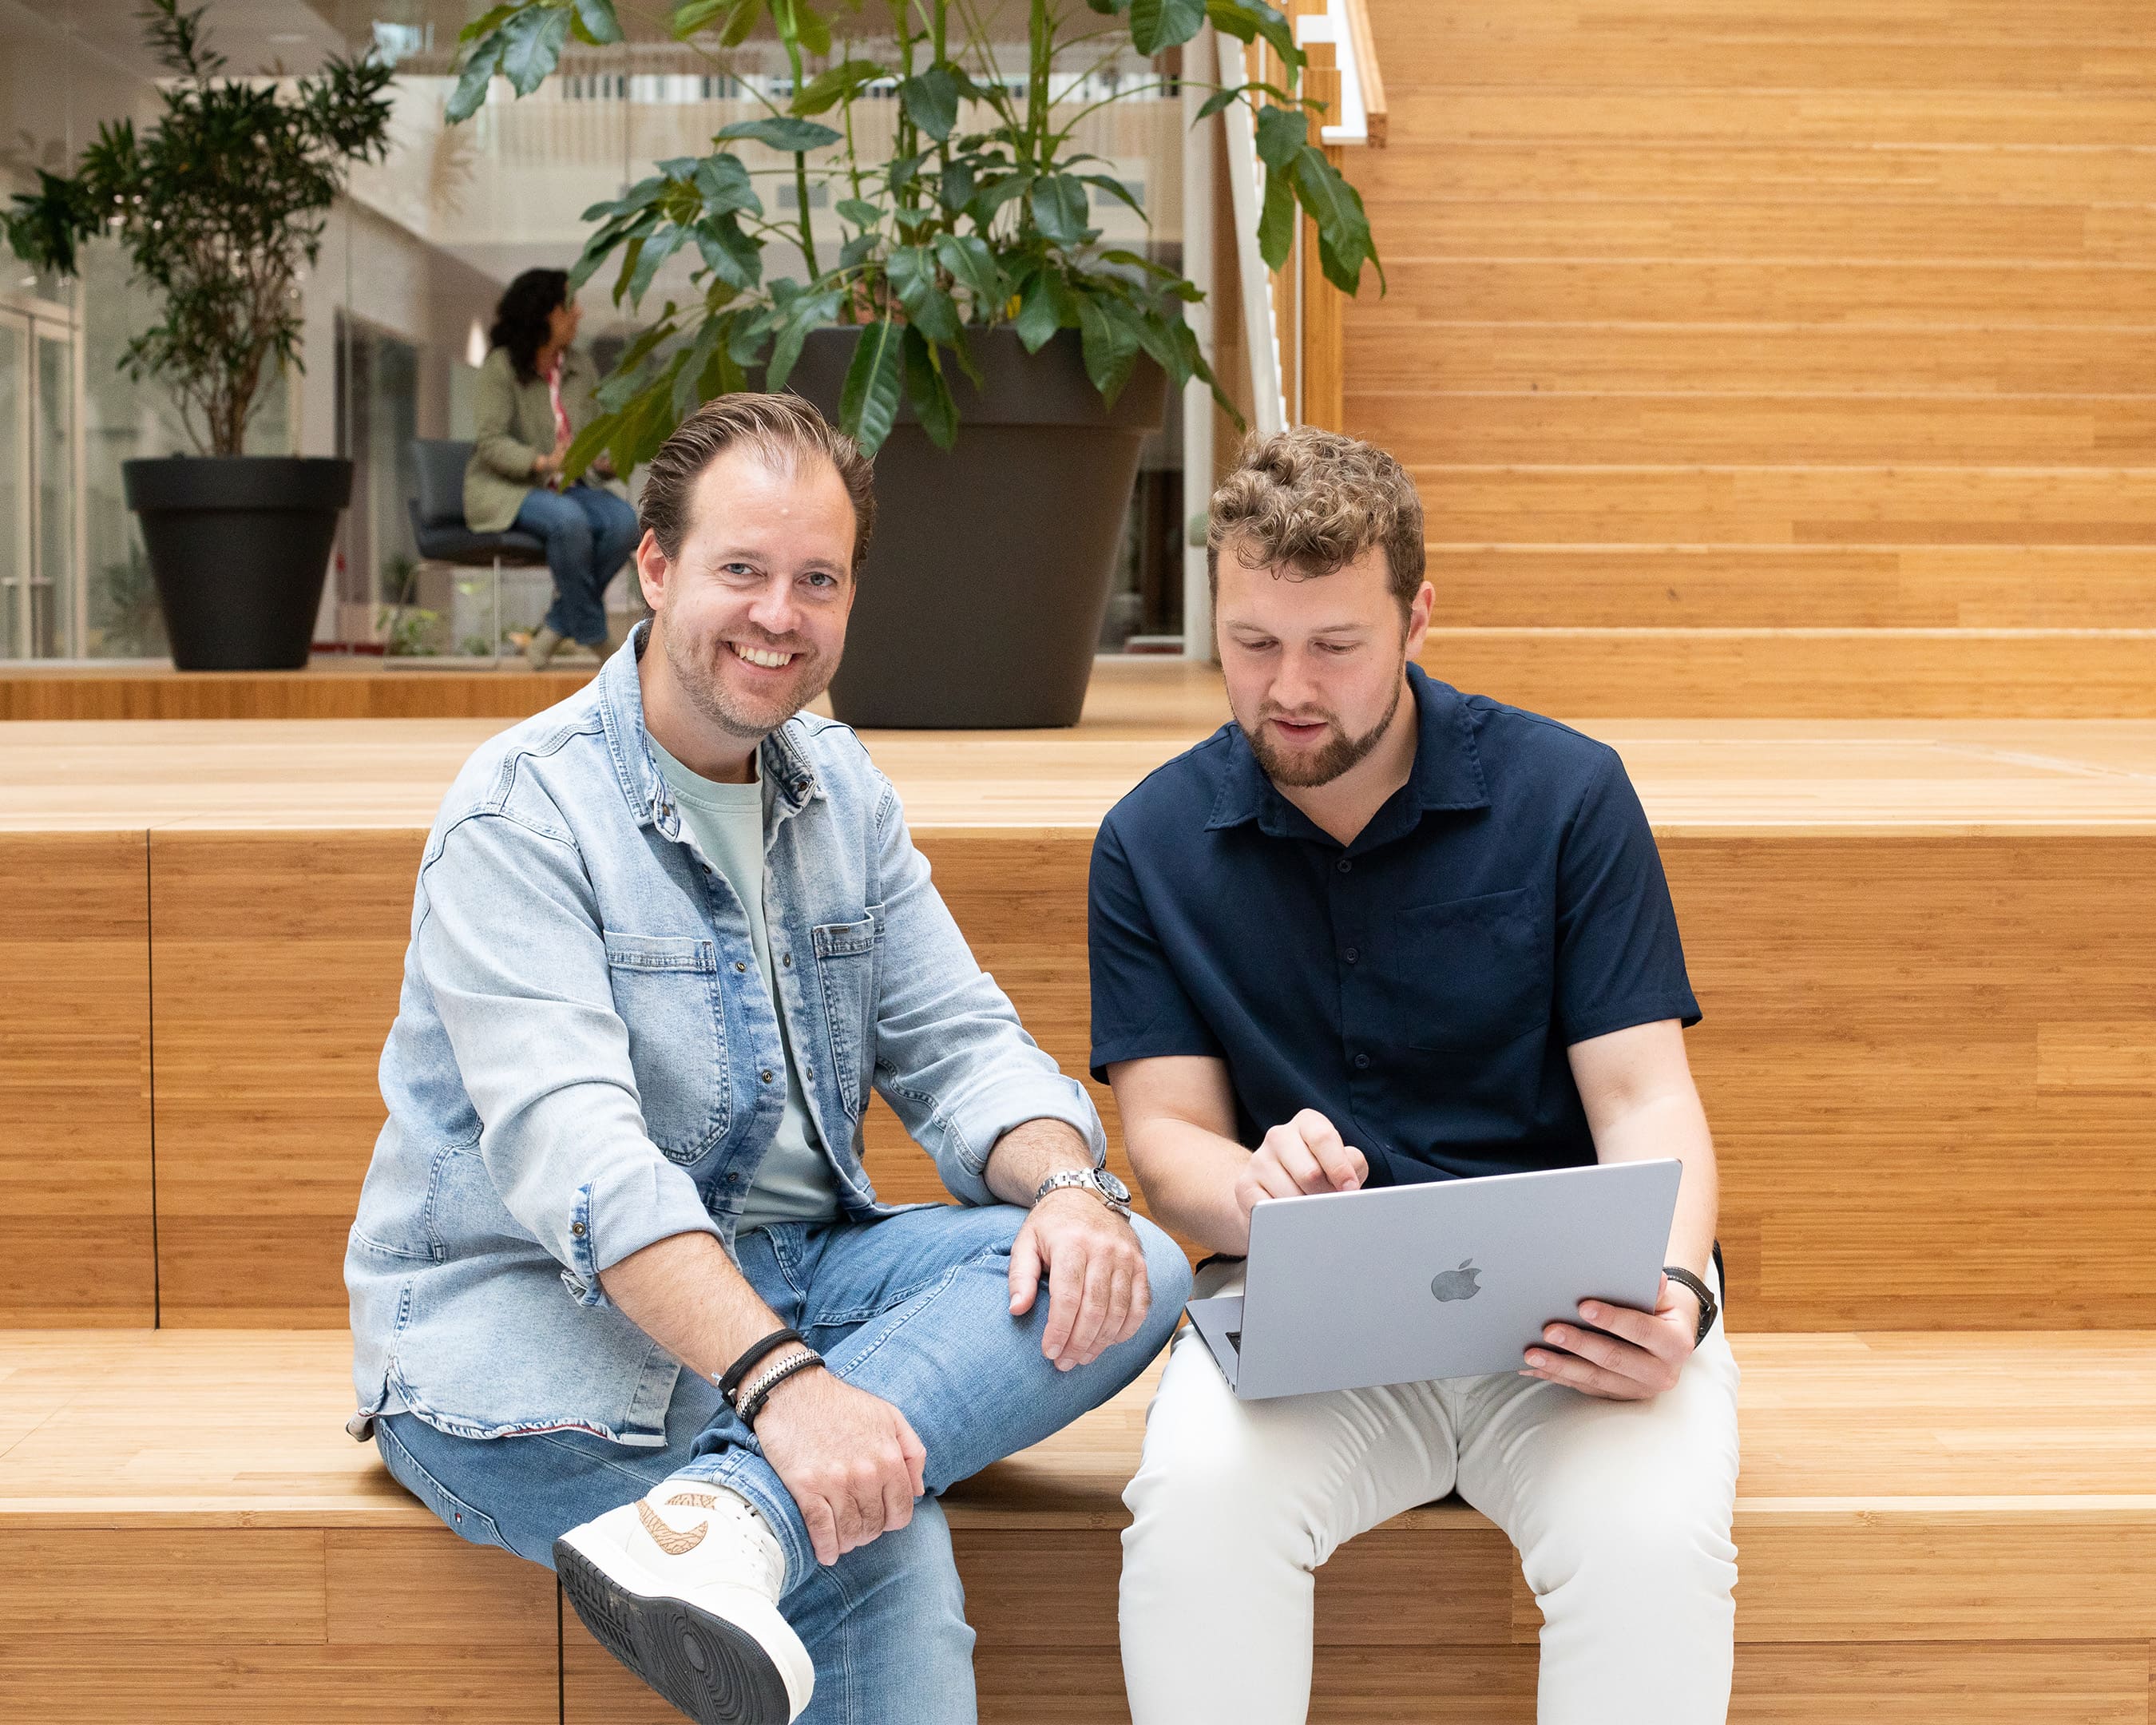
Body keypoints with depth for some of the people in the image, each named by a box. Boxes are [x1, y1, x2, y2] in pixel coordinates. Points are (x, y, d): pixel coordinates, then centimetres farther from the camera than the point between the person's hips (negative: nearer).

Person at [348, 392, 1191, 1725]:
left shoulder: (843, 796, 11)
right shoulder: (522, 815, -13)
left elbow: (960, 1048, 6)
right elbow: (572, 1151, -26)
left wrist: (1067, 1183, -19)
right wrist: (776, 1376, -40)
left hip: (785, 1275, 8)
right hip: (527, 1316, -8)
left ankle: (724, 1517, -36)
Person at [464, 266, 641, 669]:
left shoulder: (579, 367, 11)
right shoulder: (501, 367, -8)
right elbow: (490, 442, -15)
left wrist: (607, 460, -13)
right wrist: (542, 461, -30)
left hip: (564, 487, 6)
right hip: (503, 490, -6)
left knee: (623, 519, -25)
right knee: (569, 520, -37)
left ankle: (556, 629, -16)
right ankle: (593, 635, -21)